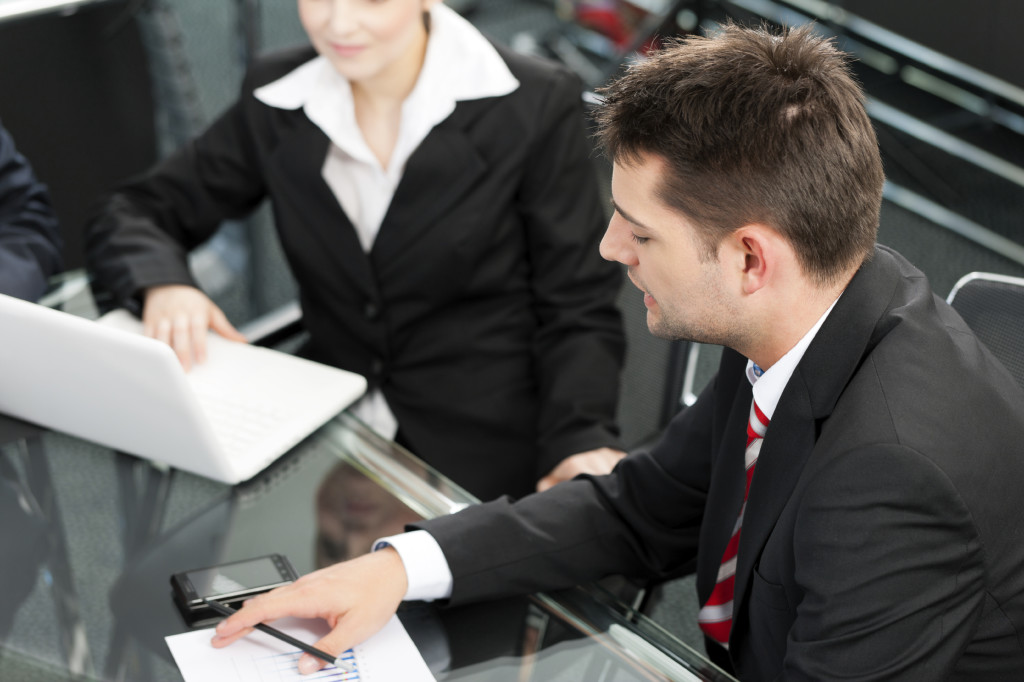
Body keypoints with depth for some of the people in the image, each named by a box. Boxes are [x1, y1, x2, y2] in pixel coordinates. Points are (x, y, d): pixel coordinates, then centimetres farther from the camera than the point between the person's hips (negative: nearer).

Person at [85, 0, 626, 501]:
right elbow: (130, 215, 8)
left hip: (480, 454, -3)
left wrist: (582, 442, -23)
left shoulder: (537, 105, -7)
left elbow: (578, 310, -5)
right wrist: (161, 283, -16)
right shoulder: (275, 101, 3)